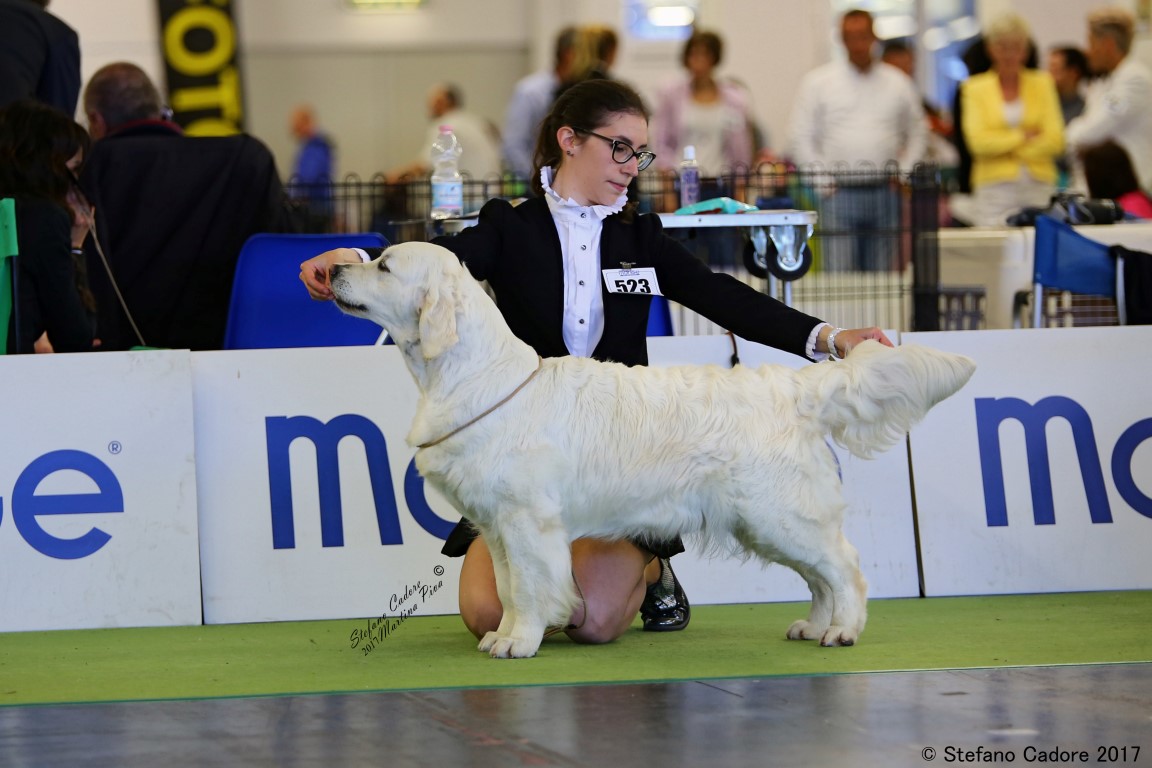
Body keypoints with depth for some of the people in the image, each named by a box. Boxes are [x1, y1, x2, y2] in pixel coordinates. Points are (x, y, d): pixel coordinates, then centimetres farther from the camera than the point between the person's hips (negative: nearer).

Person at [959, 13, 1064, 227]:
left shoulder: (1041, 83, 12)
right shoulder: (975, 88, 8)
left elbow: (1055, 140, 2)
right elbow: (978, 141, -5)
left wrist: (1005, 145, -5)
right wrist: (1024, 136, -5)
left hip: (1039, 187, 1)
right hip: (994, 189, -1)